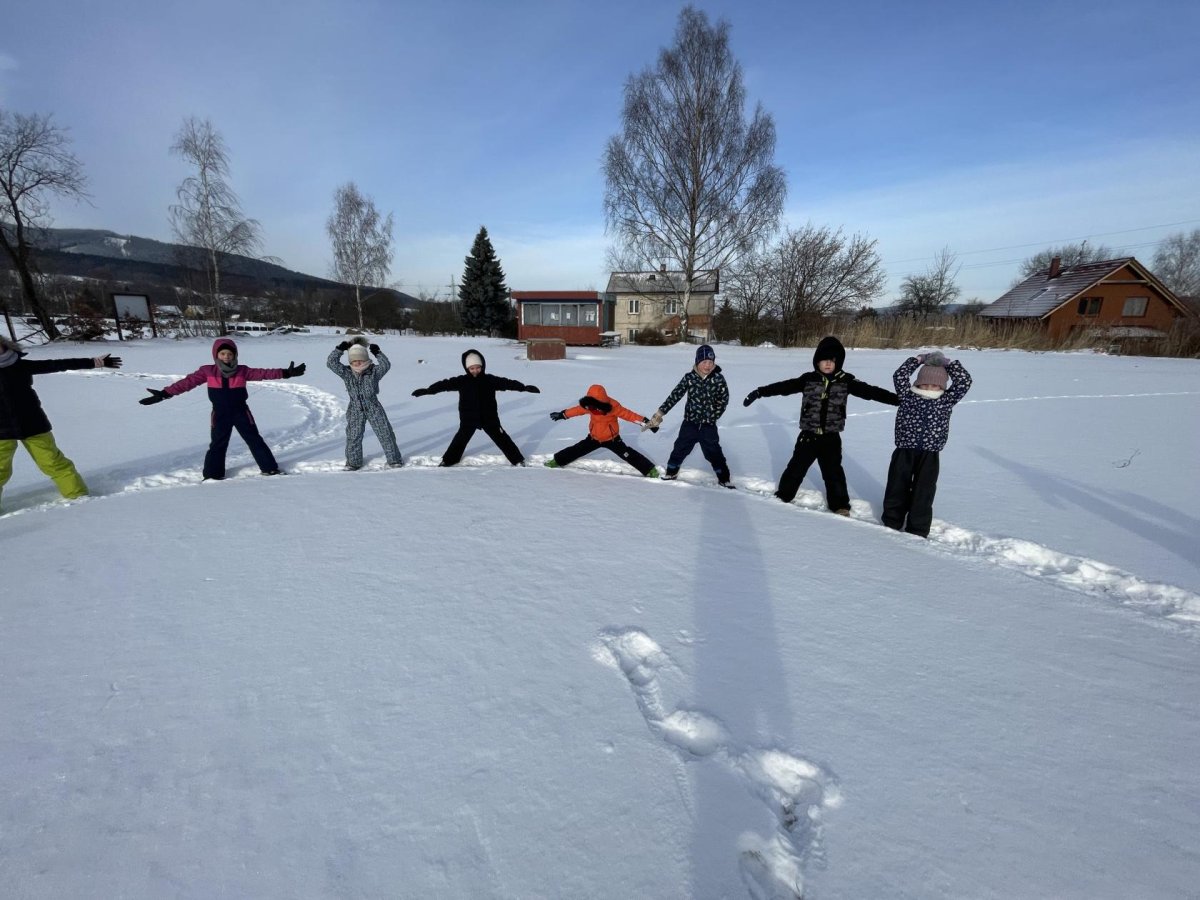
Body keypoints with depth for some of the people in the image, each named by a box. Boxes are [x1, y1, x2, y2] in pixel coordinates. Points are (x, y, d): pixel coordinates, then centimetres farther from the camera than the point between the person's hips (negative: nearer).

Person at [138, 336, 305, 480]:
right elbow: (187, 382, -7)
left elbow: (262, 373, -14)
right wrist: (164, 394, -11)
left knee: (255, 440, 4)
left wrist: (285, 373, -25)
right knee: (217, 445, 9)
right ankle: (213, 475, 18)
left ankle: (270, 469, 10)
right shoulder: (207, 372, -7)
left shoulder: (243, 371, -7)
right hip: (220, 415, 1)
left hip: (241, 413, -1)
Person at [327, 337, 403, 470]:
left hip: (374, 409, -1)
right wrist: (339, 349, -16)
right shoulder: (346, 373, -3)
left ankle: (394, 459, 18)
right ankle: (353, 462, 26)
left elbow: (386, 366, -19)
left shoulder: (374, 371, -7)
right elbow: (331, 363, -10)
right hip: (355, 411, 2)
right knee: (353, 437, 8)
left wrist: (378, 353, -26)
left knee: (385, 435, 4)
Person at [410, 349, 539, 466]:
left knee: (501, 438, 3)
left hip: (489, 418, -1)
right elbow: (445, 384, -6)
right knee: (460, 438, 12)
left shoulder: (490, 380, -5)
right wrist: (427, 390, -10)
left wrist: (524, 387, -15)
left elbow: (506, 382, -8)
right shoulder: (461, 381, -4)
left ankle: (518, 460, 12)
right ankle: (448, 460, 30)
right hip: (469, 419, 1)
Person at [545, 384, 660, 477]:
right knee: (576, 450, 7)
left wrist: (646, 422, -32)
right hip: (594, 438, 4)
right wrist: (562, 414, 17)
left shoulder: (613, 406, -26)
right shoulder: (588, 406, -13)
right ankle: (557, 461, 27)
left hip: (612, 439, -4)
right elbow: (577, 410, 5)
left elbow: (628, 414, -26)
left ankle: (650, 470, -9)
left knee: (628, 454, -15)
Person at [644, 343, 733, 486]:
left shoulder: (718, 378, -9)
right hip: (690, 422, 1)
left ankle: (724, 479, 21)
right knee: (680, 448, 12)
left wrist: (712, 416, -6)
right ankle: (671, 472, 33)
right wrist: (659, 414, -10)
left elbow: (723, 399, 0)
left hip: (708, 424, -1)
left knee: (714, 453, 5)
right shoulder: (689, 377, -8)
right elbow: (674, 396, -7)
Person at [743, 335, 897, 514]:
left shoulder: (846, 381, -3)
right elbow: (784, 386, -7)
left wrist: (898, 399, -7)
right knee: (796, 467, 11)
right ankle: (783, 496, 30)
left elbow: (870, 391, -3)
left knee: (834, 472, 9)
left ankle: (840, 505, 25)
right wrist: (759, 392, -12)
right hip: (808, 436, 0)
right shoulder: (808, 379, -5)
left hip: (831, 438, 0)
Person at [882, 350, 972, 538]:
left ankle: (917, 531, 13)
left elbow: (964, 381, 1)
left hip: (930, 455, 0)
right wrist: (918, 360, 6)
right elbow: (899, 376, 2)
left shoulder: (946, 400, 7)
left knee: (923, 493, 3)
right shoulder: (908, 395, 5)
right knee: (896, 488, 9)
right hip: (904, 452, 0)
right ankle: (892, 523, 25)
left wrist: (948, 364, 5)